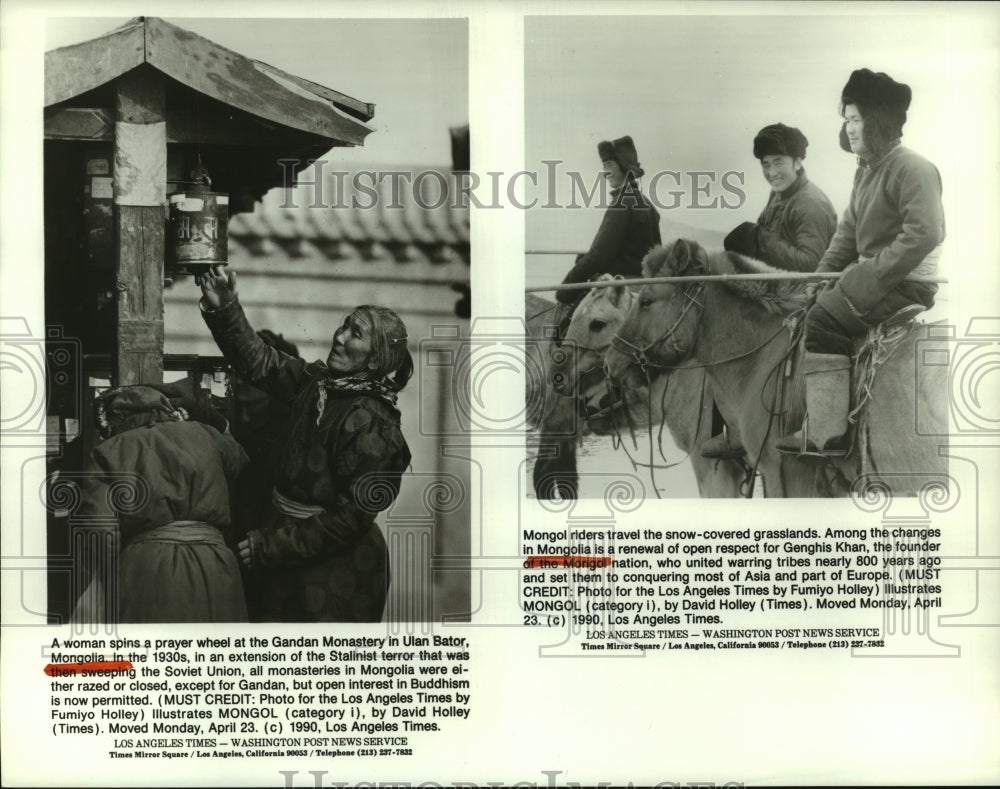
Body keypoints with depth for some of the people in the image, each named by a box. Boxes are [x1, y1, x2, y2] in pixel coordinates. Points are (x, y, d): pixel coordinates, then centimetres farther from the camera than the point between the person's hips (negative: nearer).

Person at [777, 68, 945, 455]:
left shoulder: (913, 169, -15)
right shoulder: (866, 171, 16)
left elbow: (923, 234, -26)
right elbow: (848, 230, 17)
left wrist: (869, 278, -25)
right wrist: (822, 274, 2)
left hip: (906, 284, -10)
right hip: (872, 275, 10)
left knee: (823, 319, -21)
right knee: (808, 305, 1)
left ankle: (828, 435, -16)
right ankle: (820, 425, 2)